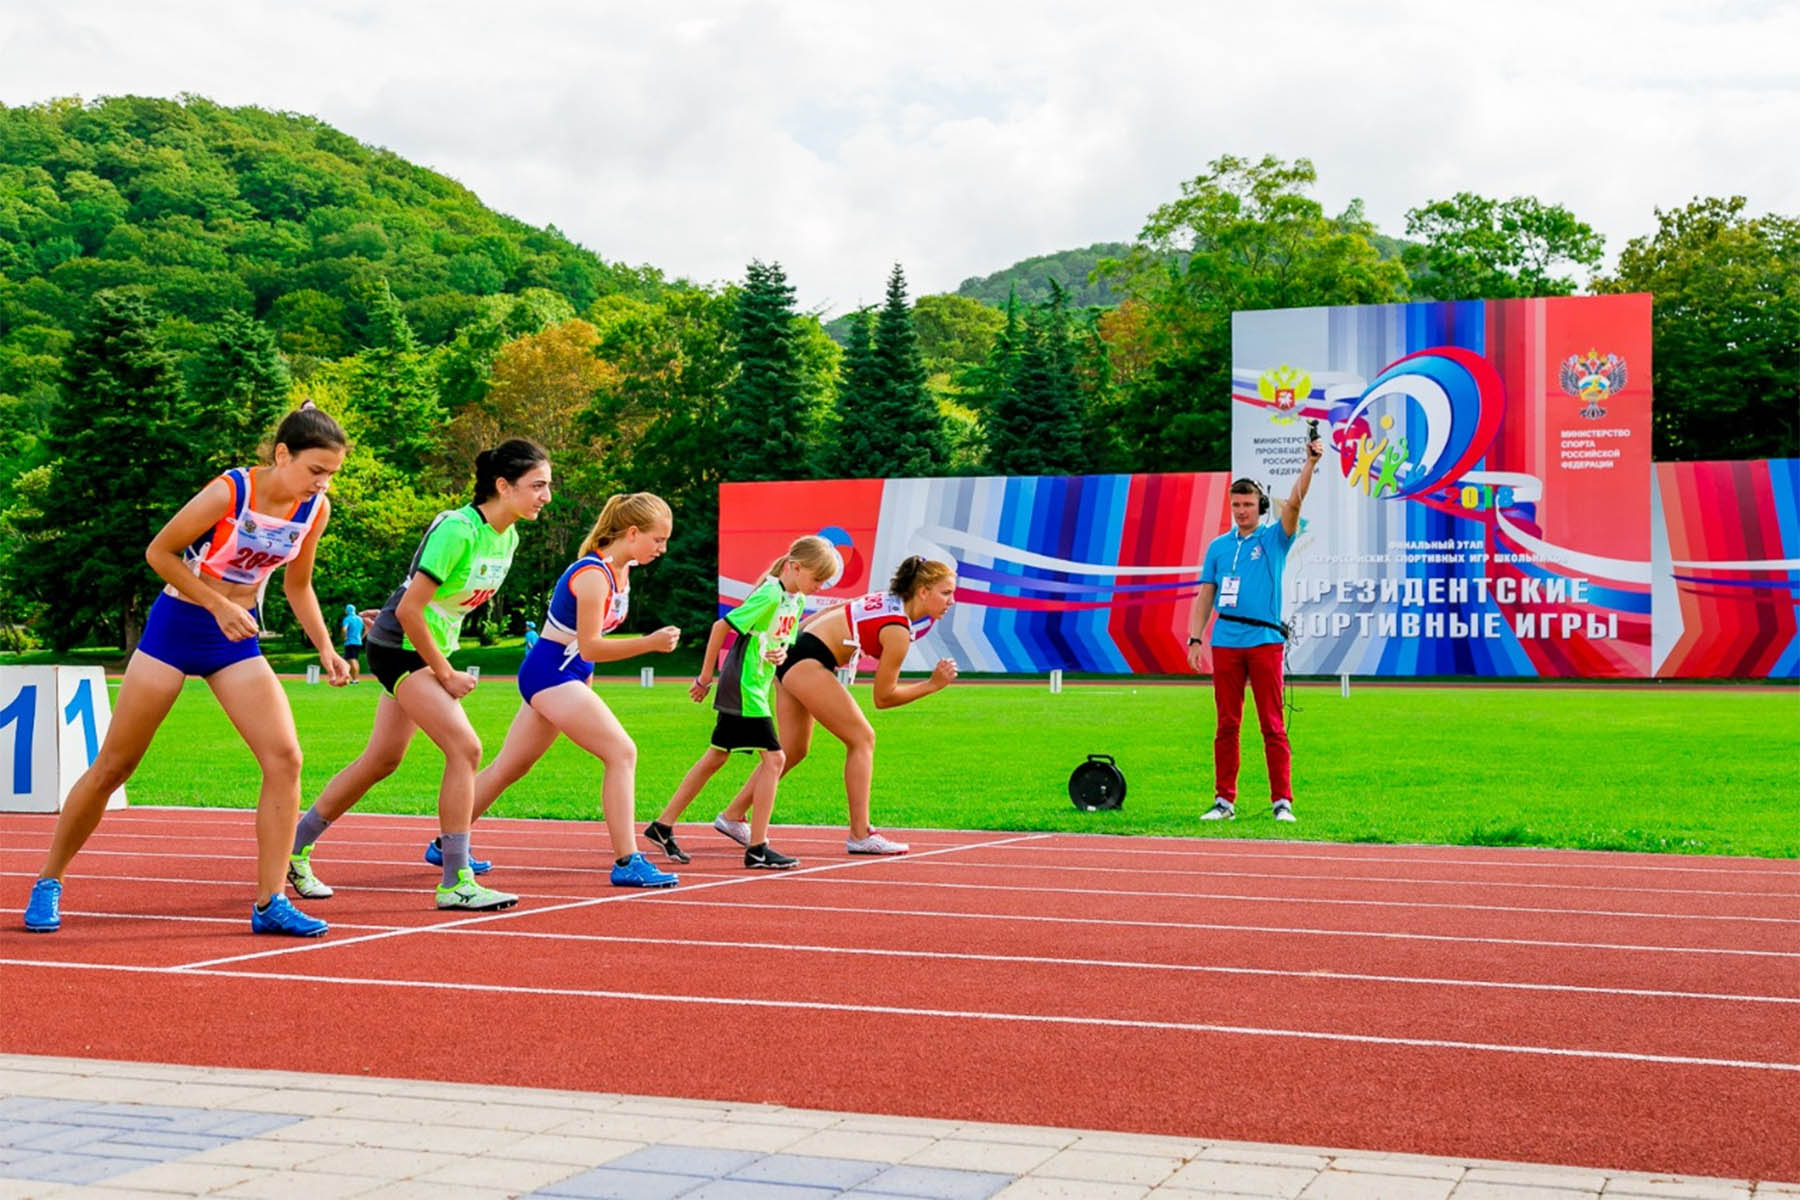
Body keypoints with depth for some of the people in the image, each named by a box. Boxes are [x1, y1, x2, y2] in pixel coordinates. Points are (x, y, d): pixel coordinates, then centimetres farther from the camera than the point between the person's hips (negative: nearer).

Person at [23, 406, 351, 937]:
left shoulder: (316, 509, -5)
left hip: (237, 639, 4)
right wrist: (218, 605, -19)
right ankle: (48, 883, 21)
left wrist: (326, 650, 3)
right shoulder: (228, 493, -22)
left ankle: (269, 903, -7)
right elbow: (158, 552, -13)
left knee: (285, 758, -13)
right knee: (112, 767, 3)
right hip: (176, 628, -4)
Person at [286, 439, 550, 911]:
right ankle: (456, 882, -13)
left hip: (428, 650, 9)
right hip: (398, 648, -9)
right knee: (465, 748, -19)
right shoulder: (456, 529, -25)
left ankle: (296, 849, 31)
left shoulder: (508, 536, 1)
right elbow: (409, 610, -25)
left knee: (381, 761, 15)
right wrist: (445, 674, -18)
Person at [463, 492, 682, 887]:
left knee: (509, 768, 18)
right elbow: (591, 647, -23)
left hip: (569, 675, 10)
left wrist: (584, 683, 20)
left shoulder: (622, 570, 8)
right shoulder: (593, 574, -21)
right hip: (551, 673, -10)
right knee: (622, 752, -17)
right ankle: (627, 862, -17)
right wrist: (651, 643, -28)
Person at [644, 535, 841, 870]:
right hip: (744, 688, -10)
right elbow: (722, 626, -17)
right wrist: (705, 677, -11)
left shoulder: (797, 601, 10)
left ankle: (662, 827, 21)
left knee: (715, 757, 14)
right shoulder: (770, 594, -18)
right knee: (773, 758, -10)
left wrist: (782, 655, -7)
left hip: (756, 688, 10)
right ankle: (757, 848, -6)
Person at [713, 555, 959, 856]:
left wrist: (793, 635, 23)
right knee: (862, 738, -4)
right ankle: (860, 836, -3)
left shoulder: (889, 599, 9)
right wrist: (933, 685, -7)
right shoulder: (898, 631, -16)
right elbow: (883, 697, -9)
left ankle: (732, 816, 25)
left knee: (793, 751, 15)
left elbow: (836, 609, 16)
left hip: (791, 652, 10)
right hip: (807, 664, -10)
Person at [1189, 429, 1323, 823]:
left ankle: (1282, 801, -1)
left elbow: (1294, 501, -9)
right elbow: (1205, 595, 13)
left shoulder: (1274, 538, 6)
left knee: (1273, 726, -3)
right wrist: (1195, 639, 5)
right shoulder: (1218, 546, 13)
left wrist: (1311, 462, -21)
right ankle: (1224, 801, 9)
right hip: (1225, 642, 3)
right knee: (1227, 725, 5)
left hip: (1265, 640, -2)